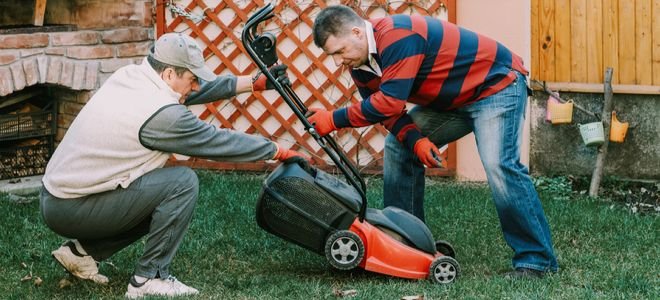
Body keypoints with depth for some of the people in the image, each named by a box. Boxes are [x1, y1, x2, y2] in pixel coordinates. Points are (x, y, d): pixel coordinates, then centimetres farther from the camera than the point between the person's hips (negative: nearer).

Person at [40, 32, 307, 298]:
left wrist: (255, 83, 16)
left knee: (163, 196, 20)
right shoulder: (161, 114, -21)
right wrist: (279, 152, 3)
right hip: (73, 210, -9)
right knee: (182, 183, -14)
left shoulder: (129, 76, 4)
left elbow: (201, 88, 17)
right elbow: (219, 142, -10)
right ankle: (149, 278, -6)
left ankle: (82, 251, 18)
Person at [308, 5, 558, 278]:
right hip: (451, 100, 10)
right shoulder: (360, 63, -2)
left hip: (496, 84, -10)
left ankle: (537, 260, -17)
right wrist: (415, 139, -21)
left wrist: (335, 120, -29)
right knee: (398, 147, 5)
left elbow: (389, 102, -35)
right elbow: (387, 110, -3)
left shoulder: (396, 37, -31)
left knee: (499, 166, -25)